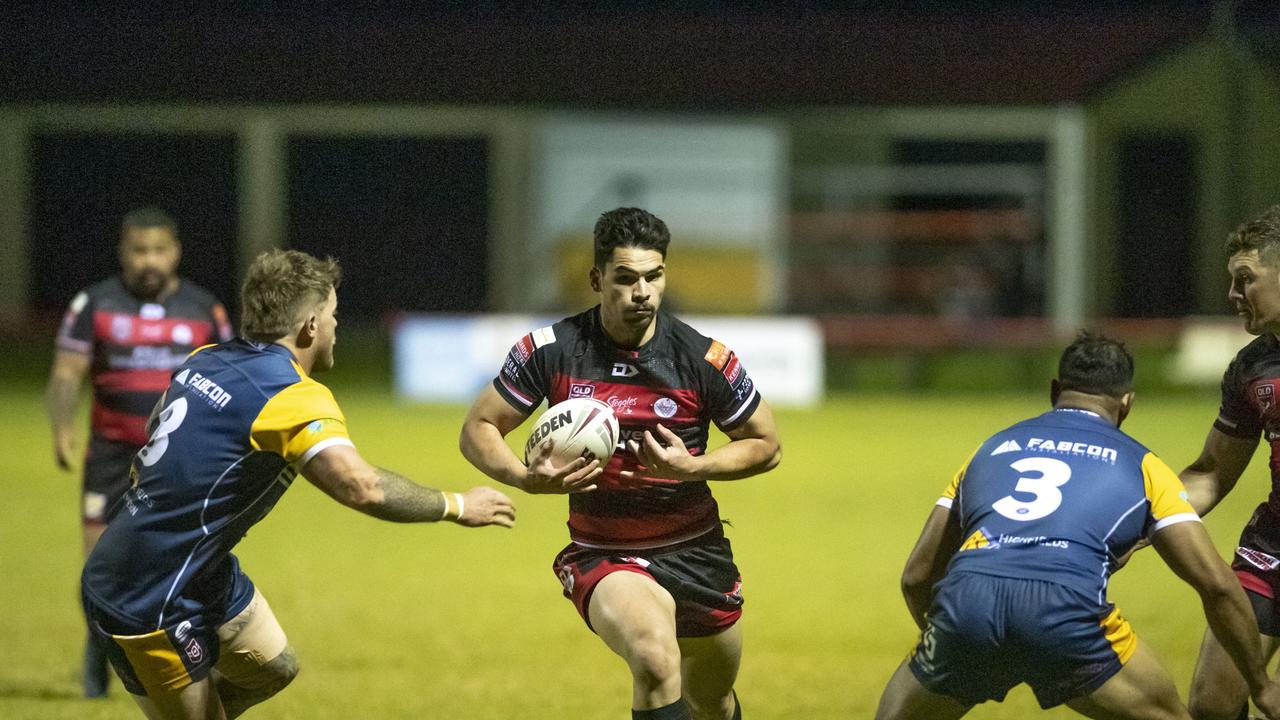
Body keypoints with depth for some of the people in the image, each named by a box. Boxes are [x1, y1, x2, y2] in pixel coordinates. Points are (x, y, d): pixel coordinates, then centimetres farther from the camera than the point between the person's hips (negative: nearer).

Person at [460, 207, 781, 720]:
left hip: (695, 551, 3)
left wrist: (690, 467, -18)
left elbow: (766, 446, 0)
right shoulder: (550, 350, -12)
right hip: (601, 556, -3)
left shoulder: (705, 359, -11)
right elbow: (478, 430, -3)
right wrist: (527, 478, -23)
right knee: (655, 664, -33)